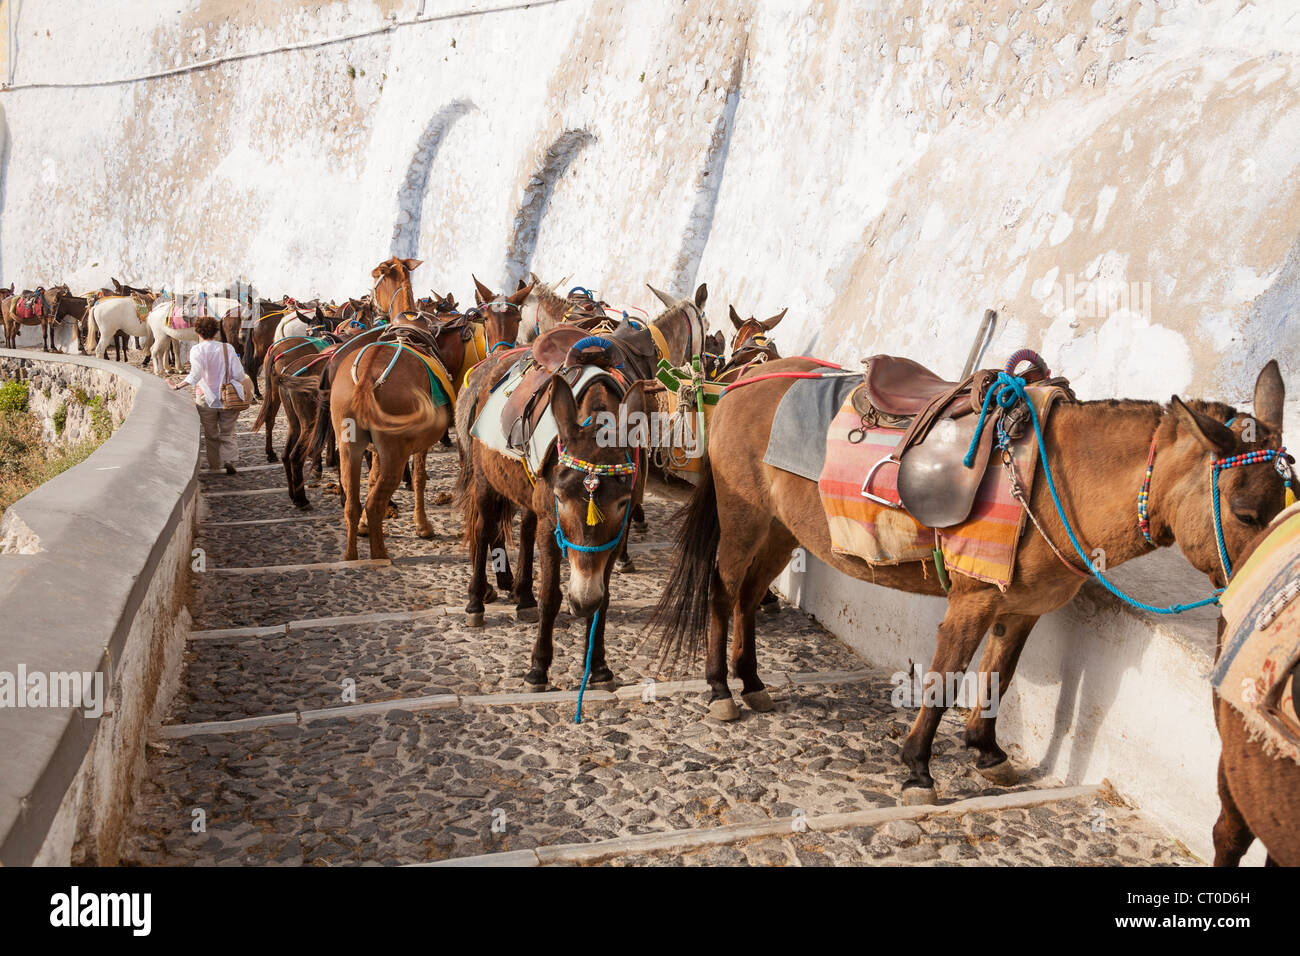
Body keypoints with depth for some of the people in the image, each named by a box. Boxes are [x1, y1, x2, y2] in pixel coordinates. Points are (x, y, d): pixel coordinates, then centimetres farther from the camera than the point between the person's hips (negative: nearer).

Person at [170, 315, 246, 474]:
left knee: (211, 435, 15)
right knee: (227, 434, 11)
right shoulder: (227, 348, -3)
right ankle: (229, 459, -11)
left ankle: (214, 465, 20)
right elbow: (238, 374, -5)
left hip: (207, 400, -1)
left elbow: (195, 375, -21)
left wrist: (177, 386, -14)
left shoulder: (197, 350, -9)